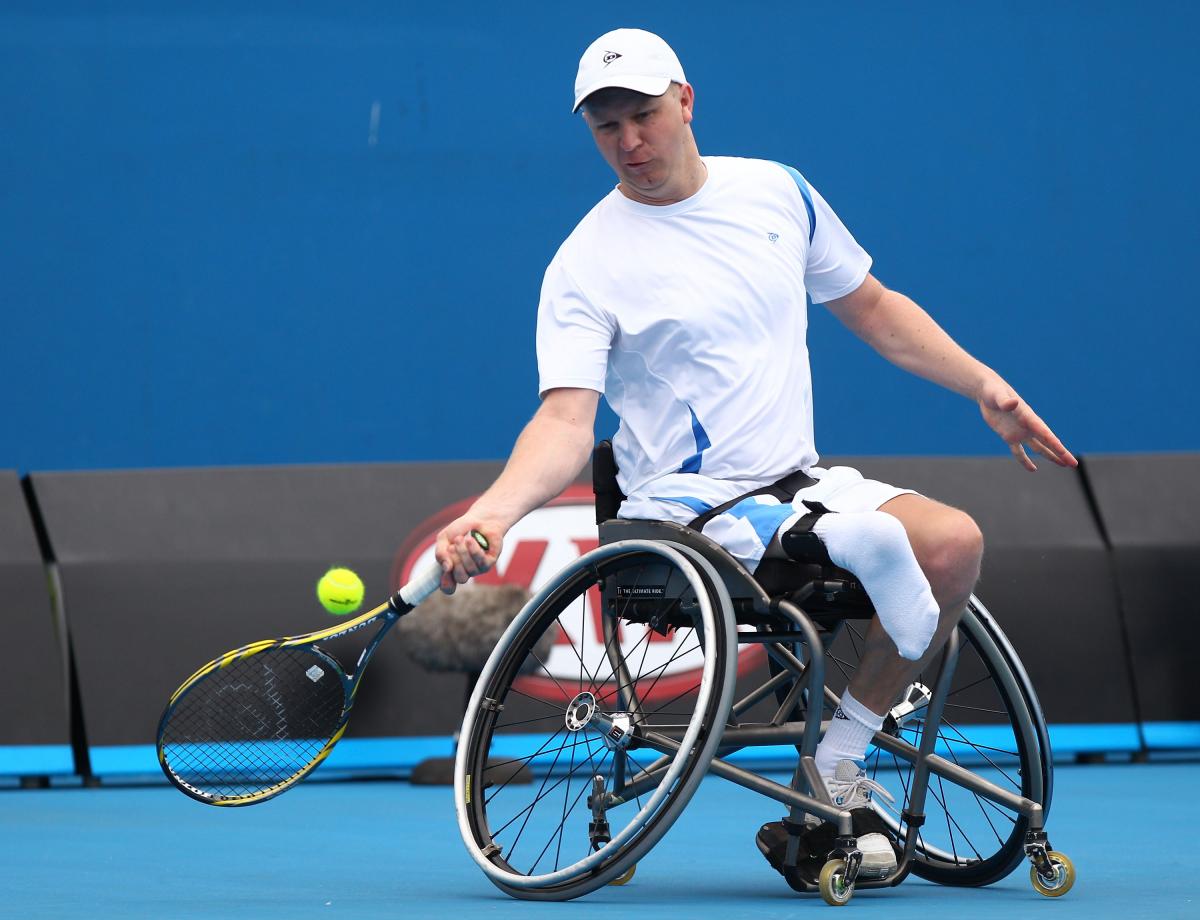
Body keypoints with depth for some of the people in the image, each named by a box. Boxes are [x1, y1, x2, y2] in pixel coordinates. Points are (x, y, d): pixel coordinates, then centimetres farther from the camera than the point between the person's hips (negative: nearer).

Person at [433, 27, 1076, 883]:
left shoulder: (777, 193, 9)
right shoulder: (587, 262, -6)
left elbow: (871, 306, 22)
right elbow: (566, 419, -15)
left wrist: (981, 381, 12)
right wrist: (493, 510, -34)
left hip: (797, 486, 6)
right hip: (685, 507, -6)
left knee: (953, 540, -22)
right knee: (878, 539, -32)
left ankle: (836, 775, -8)